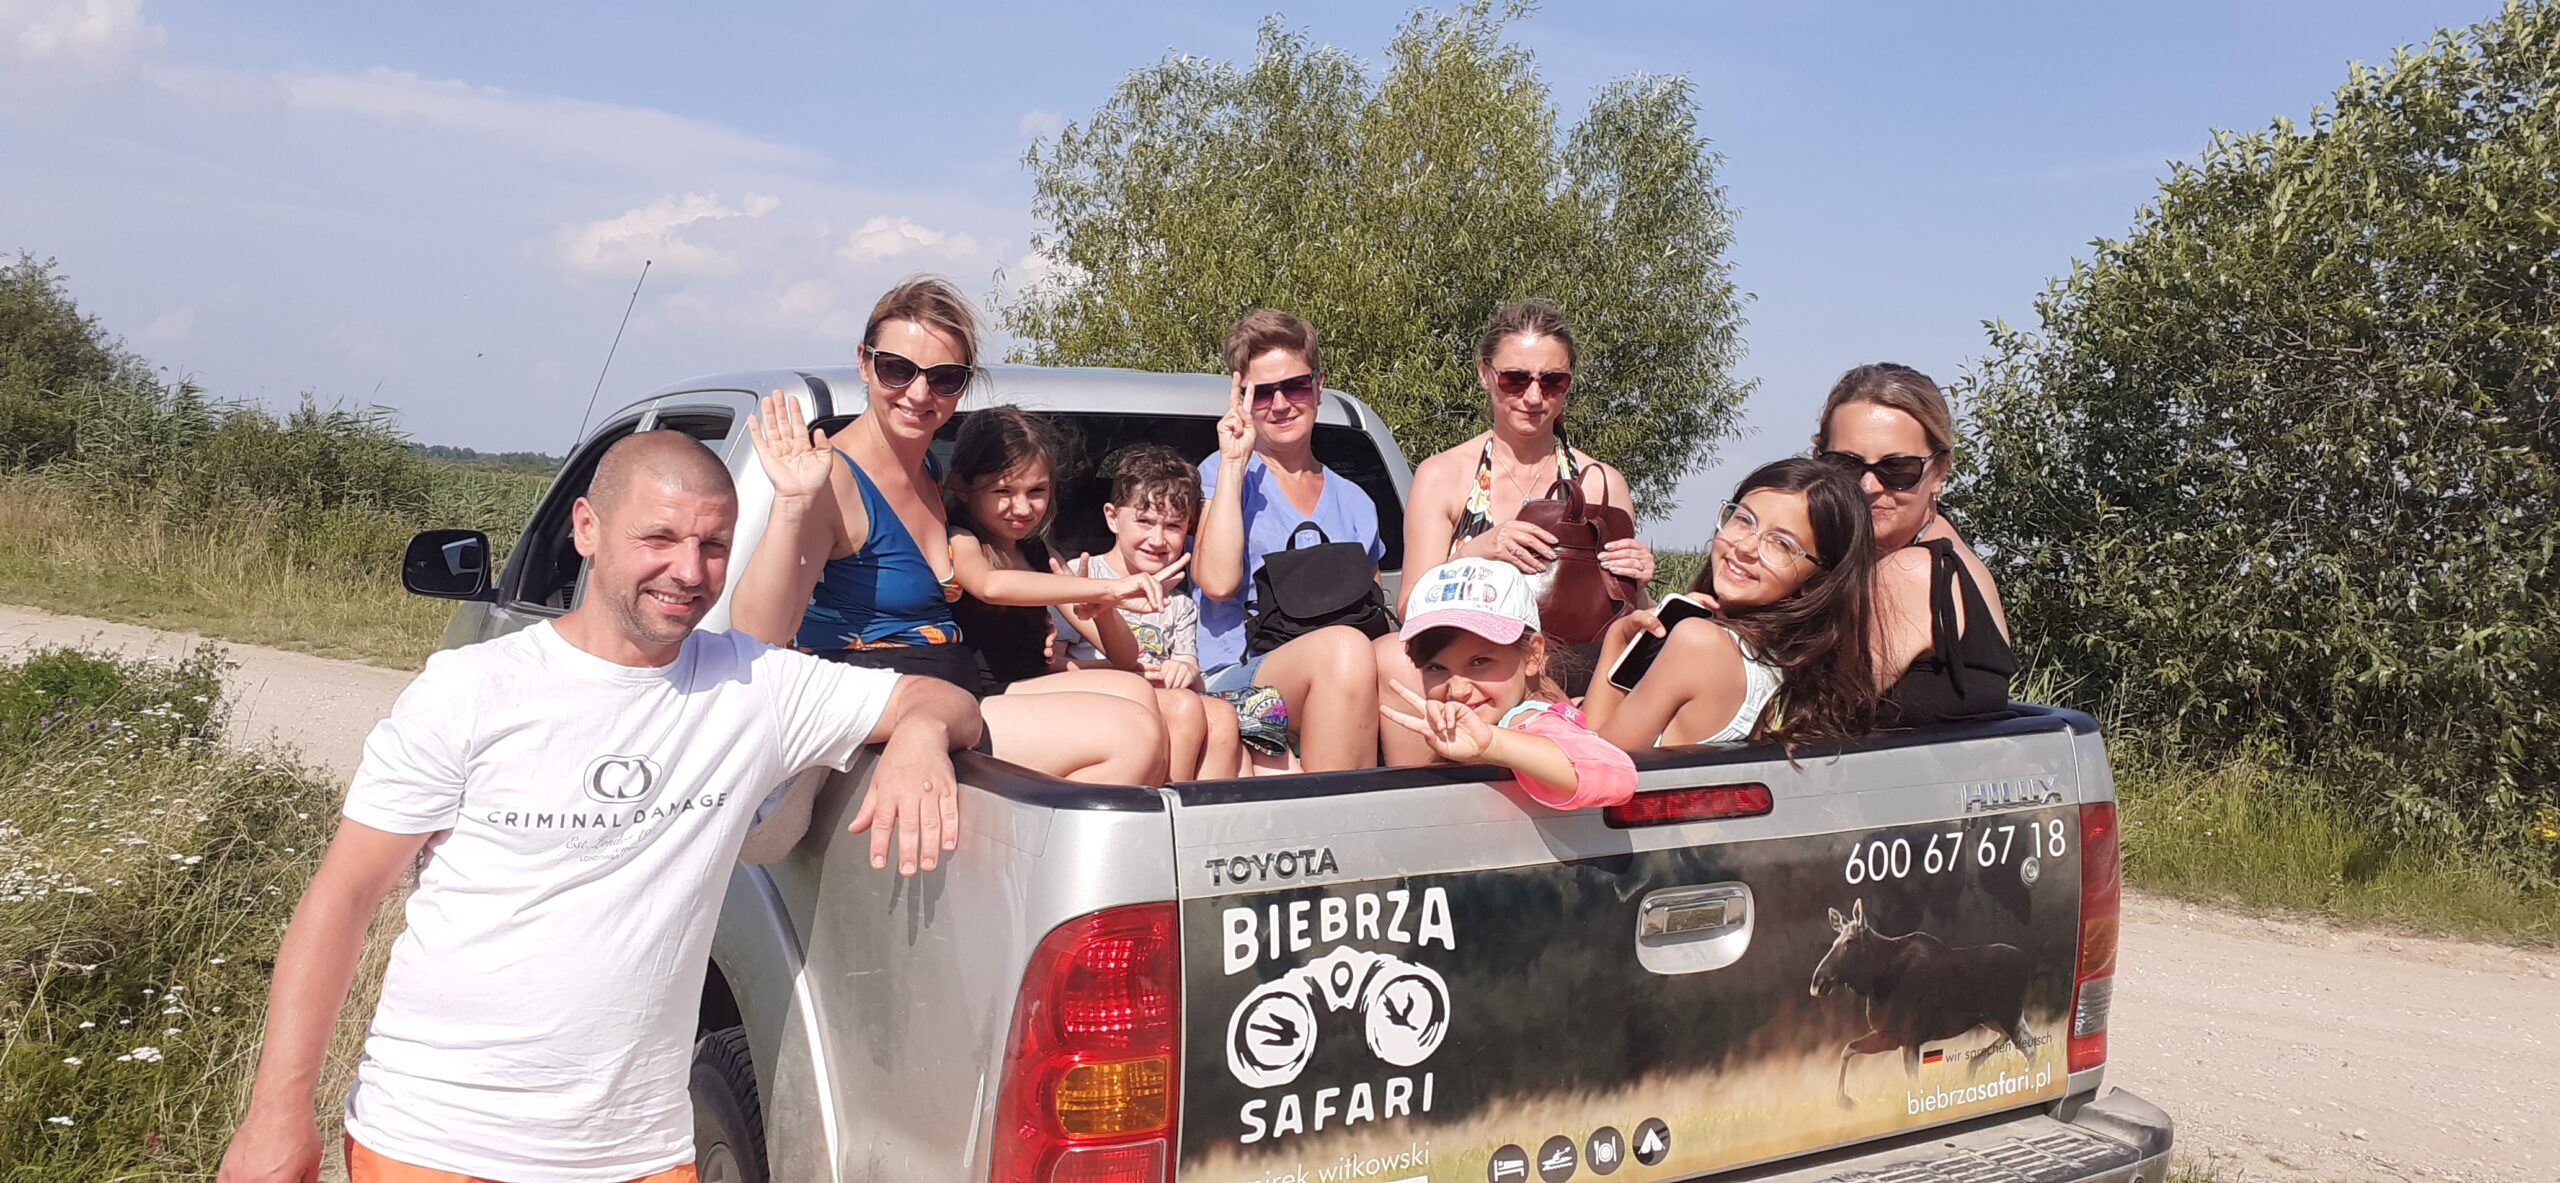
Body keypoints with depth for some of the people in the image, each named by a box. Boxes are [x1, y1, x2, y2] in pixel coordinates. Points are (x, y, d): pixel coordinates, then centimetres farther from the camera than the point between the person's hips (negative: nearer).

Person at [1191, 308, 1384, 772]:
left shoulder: (1354, 503, 22)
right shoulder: (1223, 473, 9)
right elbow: (1218, 582, -9)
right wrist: (1234, 463, -4)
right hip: (1233, 678, -4)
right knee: (1343, 648, -36)